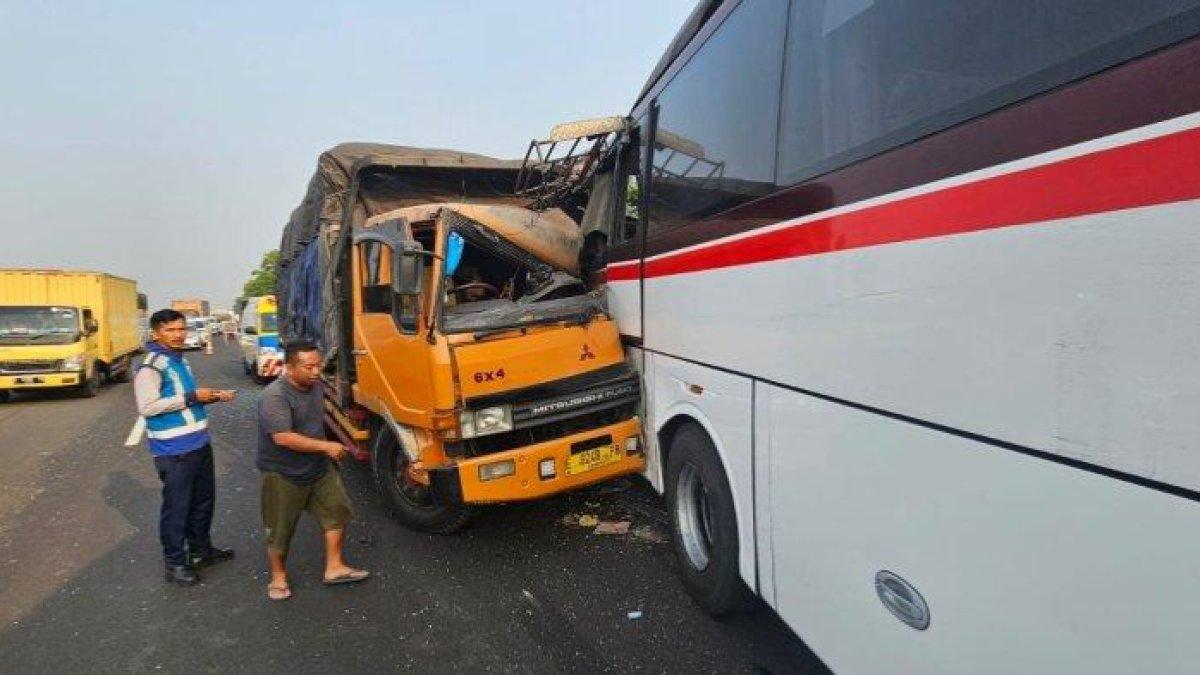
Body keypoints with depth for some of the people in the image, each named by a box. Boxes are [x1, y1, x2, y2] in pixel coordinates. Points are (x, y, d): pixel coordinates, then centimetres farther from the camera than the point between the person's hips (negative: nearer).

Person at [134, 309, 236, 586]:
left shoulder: (180, 359, 12)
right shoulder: (151, 365, -15)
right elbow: (147, 407, -23)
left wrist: (212, 396, 8)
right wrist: (191, 397, -22)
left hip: (200, 442, 9)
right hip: (174, 450, -9)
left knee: (203, 499, 20)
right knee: (176, 506, 3)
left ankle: (201, 549, 36)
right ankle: (175, 563, 17)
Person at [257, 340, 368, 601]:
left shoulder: (316, 385, -2)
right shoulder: (274, 396, -25)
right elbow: (283, 438, -31)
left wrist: (327, 452, 18)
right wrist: (326, 446, -27)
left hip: (320, 467, 7)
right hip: (284, 474, -6)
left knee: (338, 510, 5)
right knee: (280, 529, 9)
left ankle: (334, 568, 17)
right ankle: (278, 577, 30)